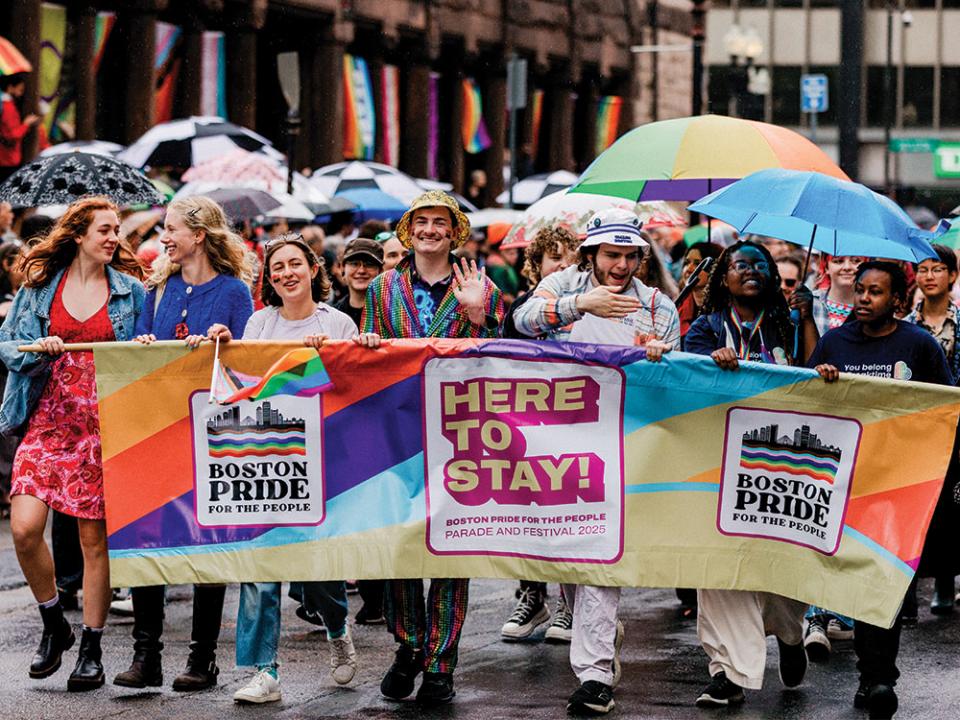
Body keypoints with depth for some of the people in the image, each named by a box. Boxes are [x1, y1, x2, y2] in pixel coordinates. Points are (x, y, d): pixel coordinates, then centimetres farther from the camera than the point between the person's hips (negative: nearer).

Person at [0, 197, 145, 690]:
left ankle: (91, 649, 11)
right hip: (49, 418, 1)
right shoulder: (40, 285, 7)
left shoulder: (130, 290, 7)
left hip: (104, 424, -1)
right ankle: (54, 626, 12)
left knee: (94, 538, 0)